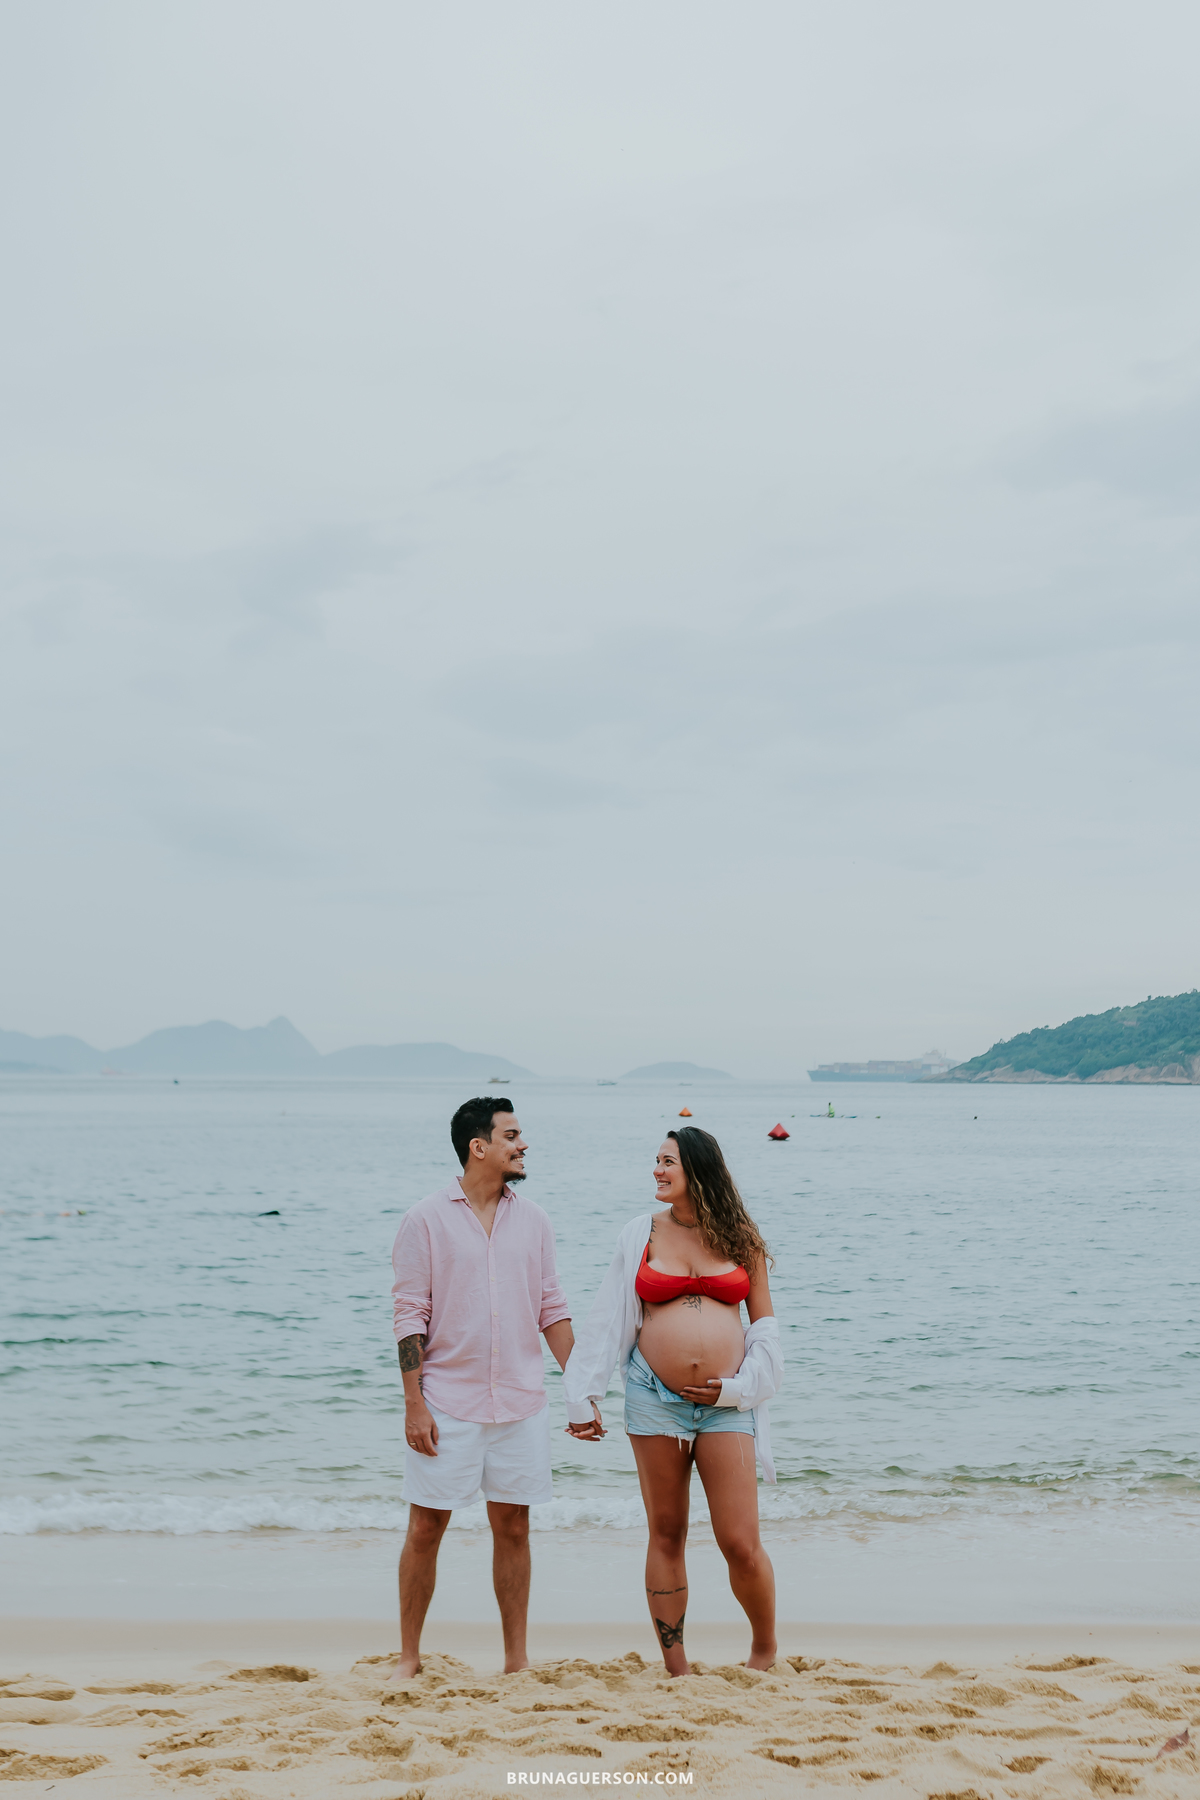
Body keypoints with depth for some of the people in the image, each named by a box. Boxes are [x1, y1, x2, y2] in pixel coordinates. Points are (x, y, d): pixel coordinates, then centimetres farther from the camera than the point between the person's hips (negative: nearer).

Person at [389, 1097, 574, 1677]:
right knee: (426, 1526, 3)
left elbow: (552, 1309, 11)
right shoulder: (426, 1220, -5)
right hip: (447, 1404, -3)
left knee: (513, 1528, 8)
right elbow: (409, 1317, -6)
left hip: (521, 1404, 3)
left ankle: (517, 1659, 17)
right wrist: (414, 1404, -11)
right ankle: (408, 1657, 16)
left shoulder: (533, 1221, 7)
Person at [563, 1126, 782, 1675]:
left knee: (741, 1544, -4)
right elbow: (608, 1320, 8)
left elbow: (765, 1324, 10)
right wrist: (585, 1397, 5)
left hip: (725, 1403, -1)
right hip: (655, 1398, 1)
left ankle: (765, 1648, 19)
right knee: (665, 1535, 7)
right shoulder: (641, 1233, 6)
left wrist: (737, 1386, -2)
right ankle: (676, 1670, 16)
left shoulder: (739, 1238, 5)